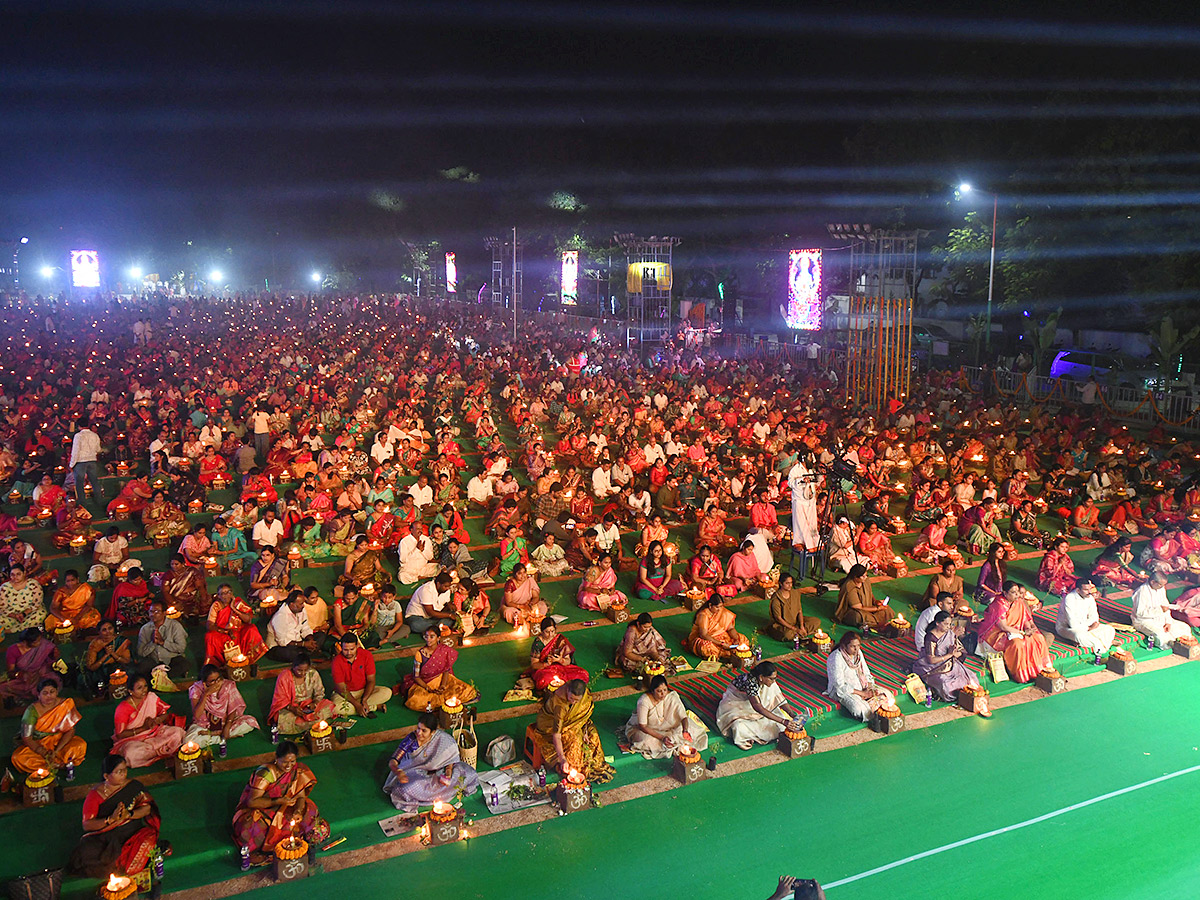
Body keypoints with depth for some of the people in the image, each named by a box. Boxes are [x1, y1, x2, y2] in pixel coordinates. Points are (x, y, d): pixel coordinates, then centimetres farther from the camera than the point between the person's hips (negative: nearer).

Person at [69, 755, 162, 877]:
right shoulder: (95, 795, -5)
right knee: (88, 851, -32)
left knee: (149, 838, -31)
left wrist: (128, 814, -18)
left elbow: (147, 808, 1)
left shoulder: (134, 785, 1)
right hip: (104, 837, -1)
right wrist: (110, 819, -24)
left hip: (132, 833, 1)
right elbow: (87, 825, -9)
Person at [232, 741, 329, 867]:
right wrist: (279, 801, -34)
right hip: (260, 811, -5)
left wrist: (298, 811, -27)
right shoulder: (265, 773, -23)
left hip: (286, 809, 5)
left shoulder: (298, 770, -8)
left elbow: (301, 796, -5)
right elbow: (252, 802, -25)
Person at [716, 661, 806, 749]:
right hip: (734, 704, -8)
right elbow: (758, 707, -44)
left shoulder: (769, 681, -16)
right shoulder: (750, 682, -38)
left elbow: (780, 699, -10)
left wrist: (794, 716, -26)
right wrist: (783, 721, -48)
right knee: (740, 727, -37)